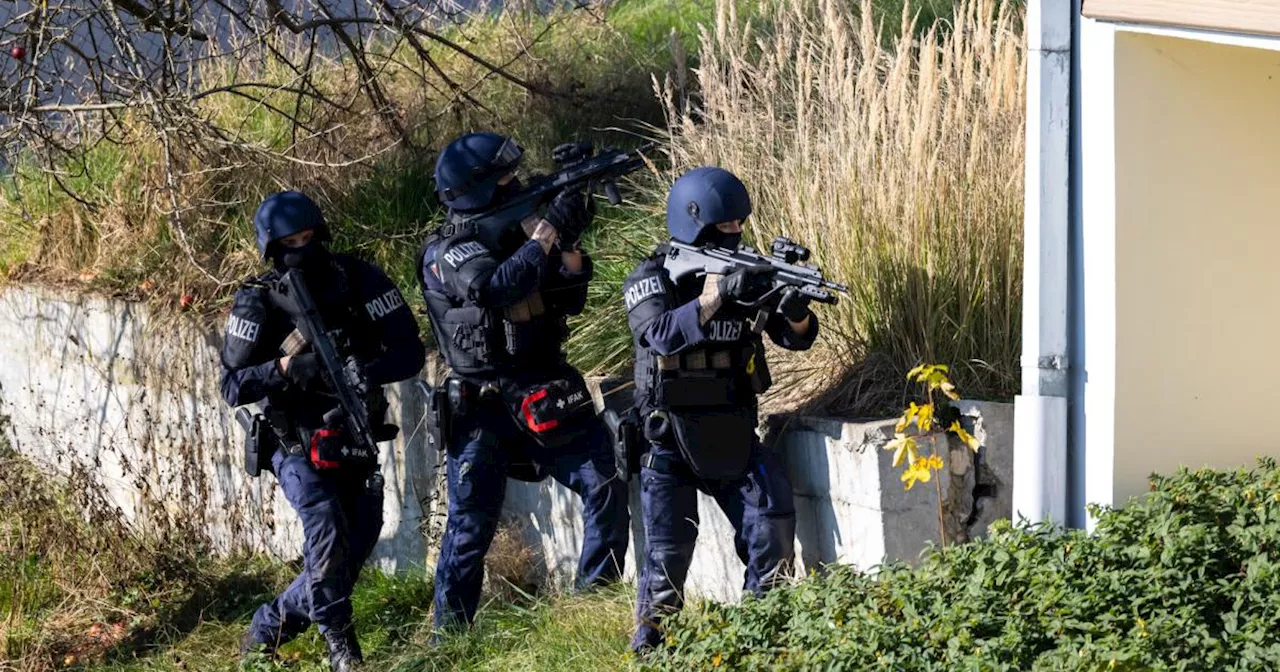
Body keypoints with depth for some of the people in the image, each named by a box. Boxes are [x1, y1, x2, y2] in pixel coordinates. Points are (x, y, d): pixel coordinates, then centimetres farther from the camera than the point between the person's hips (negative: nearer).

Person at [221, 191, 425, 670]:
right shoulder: (259, 302, -13)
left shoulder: (358, 281, -10)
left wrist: (361, 372, -30)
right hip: (297, 445, -4)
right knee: (327, 529, -24)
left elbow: (409, 354, -12)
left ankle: (266, 630, 26)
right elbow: (232, 386, -14)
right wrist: (284, 369, -32)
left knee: (356, 545, 7)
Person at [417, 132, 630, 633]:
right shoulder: (446, 252, -10)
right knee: (470, 525, 0)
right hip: (483, 411, -5)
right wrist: (549, 230, -24)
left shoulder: (515, 235, 10)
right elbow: (496, 289, -29)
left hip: (546, 398, 5)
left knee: (605, 485, -5)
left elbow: (568, 300, 12)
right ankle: (448, 631, 11)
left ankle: (598, 593, 6)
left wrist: (569, 244, -6)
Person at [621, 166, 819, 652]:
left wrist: (794, 308, -25)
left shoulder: (742, 272, 3)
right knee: (669, 549, -4)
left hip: (733, 434, 4)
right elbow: (663, 335, -28)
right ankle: (648, 641, 11)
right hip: (670, 439, -4)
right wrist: (716, 294, -38)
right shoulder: (651, 280, -9)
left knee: (773, 522, -4)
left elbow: (797, 337, -1)